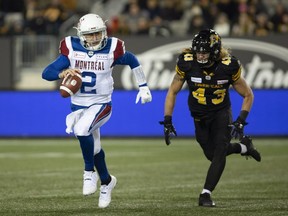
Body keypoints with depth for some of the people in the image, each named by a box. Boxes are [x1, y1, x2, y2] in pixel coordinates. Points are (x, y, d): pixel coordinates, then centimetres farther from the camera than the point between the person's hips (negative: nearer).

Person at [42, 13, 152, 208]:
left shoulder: (111, 50, -9)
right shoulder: (72, 50, -7)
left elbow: (133, 61, 11)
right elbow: (46, 73, -9)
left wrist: (143, 87, 13)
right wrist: (63, 72, -31)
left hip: (101, 104, -3)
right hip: (78, 105, 3)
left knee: (82, 130, -32)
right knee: (95, 149, 13)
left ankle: (89, 172, -11)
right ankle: (106, 181, 40)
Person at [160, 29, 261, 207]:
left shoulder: (228, 66, -24)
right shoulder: (186, 63, -22)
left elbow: (248, 95, -9)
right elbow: (172, 92, -7)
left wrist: (241, 121, -19)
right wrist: (167, 122, -12)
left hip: (221, 113, -2)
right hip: (199, 116, 2)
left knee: (220, 151, -18)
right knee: (212, 154, 7)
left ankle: (206, 194, -15)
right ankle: (244, 147, 34)